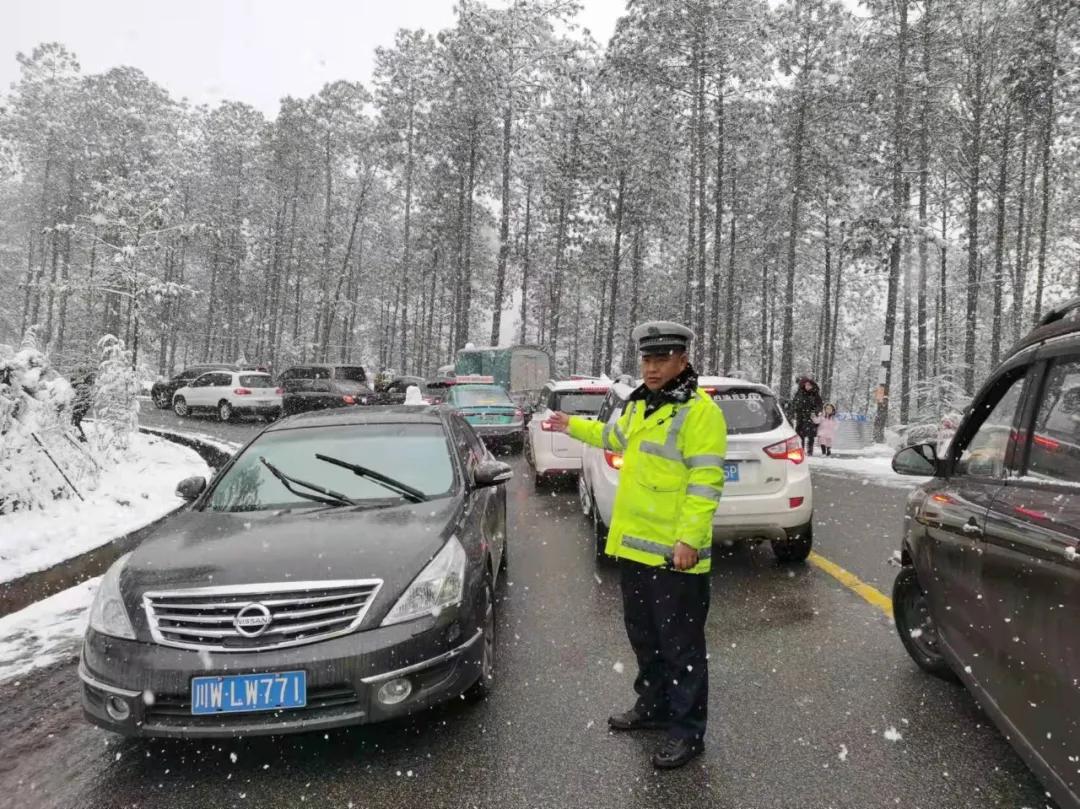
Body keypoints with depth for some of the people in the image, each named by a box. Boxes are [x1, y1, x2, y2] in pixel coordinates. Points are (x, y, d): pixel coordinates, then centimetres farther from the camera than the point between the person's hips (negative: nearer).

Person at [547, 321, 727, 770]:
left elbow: (705, 483, -20)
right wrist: (574, 426, 39)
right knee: (644, 636, 21)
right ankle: (653, 706, 39)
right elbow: (614, 436, 33)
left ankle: (688, 730, 18)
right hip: (634, 546, 9)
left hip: (674, 552, -9)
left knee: (680, 645, 4)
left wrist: (689, 539, -25)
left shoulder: (699, 411, -15)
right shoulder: (638, 405, 12)